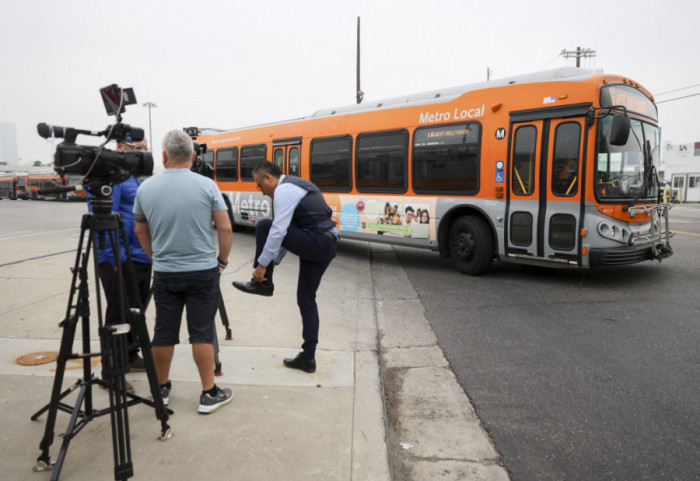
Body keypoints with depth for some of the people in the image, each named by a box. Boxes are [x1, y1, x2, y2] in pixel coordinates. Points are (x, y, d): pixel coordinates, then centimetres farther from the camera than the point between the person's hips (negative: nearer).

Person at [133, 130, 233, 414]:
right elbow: (225, 229, -7)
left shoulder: (146, 188, 0)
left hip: (164, 273, 2)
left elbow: (141, 231, 11)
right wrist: (222, 260, 6)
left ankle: (161, 388, 28)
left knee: (164, 332, 12)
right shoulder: (206, 186, -8)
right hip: (203, 271, -2)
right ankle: (209, 394, 10)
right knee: (202, 332, 3)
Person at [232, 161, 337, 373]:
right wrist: (275, 260, 27)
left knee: (264, 226, -7)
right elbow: (289, 230, 27)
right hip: (328, 247, 10)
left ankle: (262, 283, 5)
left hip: (315, 243, -10)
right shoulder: (296, 185, 24)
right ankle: (307, 358, 18)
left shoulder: (283, 190, -9)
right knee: (306, 299, 13)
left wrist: (262, 265, -11)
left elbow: (279, 231, -16)